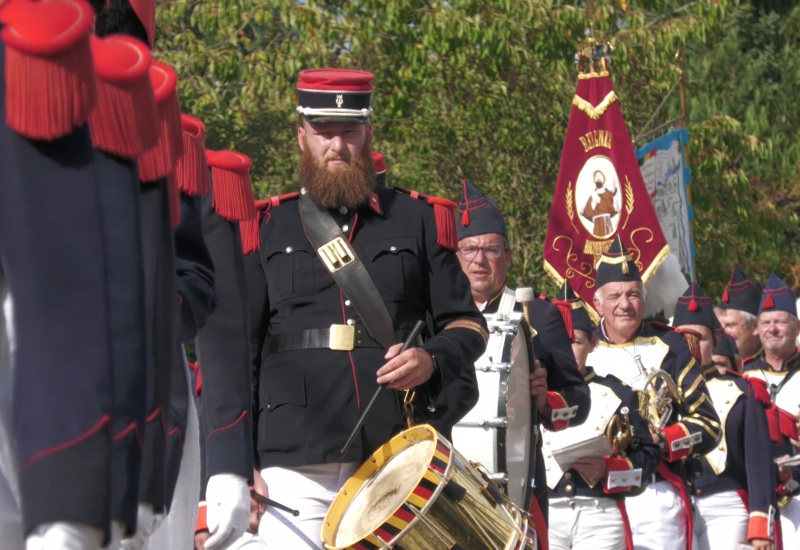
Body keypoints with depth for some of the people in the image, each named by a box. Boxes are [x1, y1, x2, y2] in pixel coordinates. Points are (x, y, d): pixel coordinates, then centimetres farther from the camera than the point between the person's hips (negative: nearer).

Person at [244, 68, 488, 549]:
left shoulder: (419, 220, 14)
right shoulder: (268, 228, 12)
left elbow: (467, 324, 17)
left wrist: (432, 360, -6)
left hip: (396, 460, 1)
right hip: (296, 467, -1)